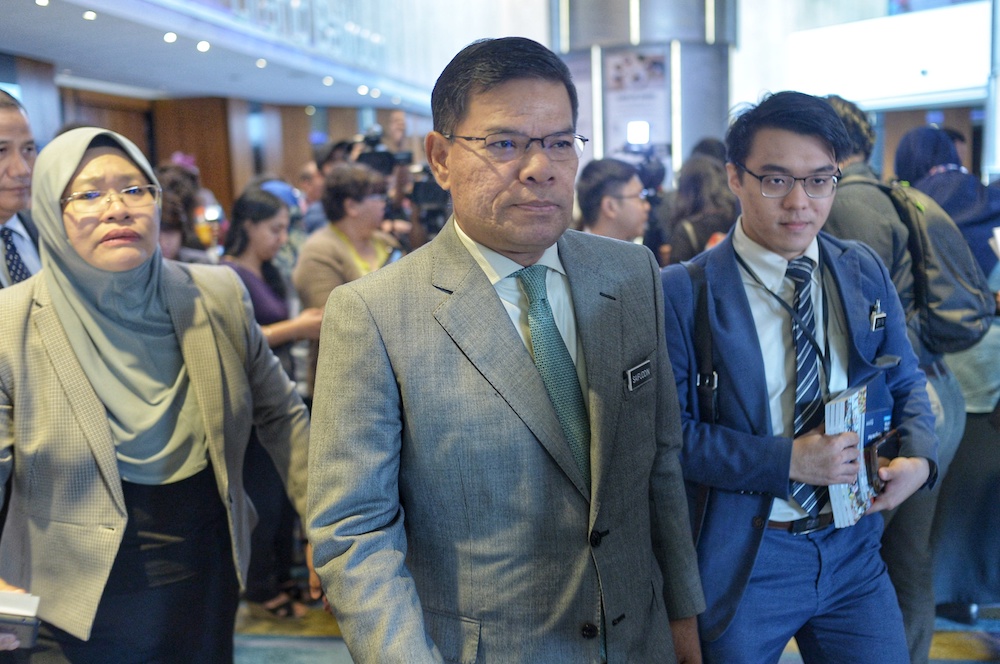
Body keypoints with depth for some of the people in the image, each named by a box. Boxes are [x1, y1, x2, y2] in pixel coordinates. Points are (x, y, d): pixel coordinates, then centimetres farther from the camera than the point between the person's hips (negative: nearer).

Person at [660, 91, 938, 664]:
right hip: (740, 557, -4)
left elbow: (905, 384, 13)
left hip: (854, 548, 4)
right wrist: (788, 461, -21)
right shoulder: (685, 293, -13)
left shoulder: (867, 273, 2)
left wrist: (918, 457, -6)